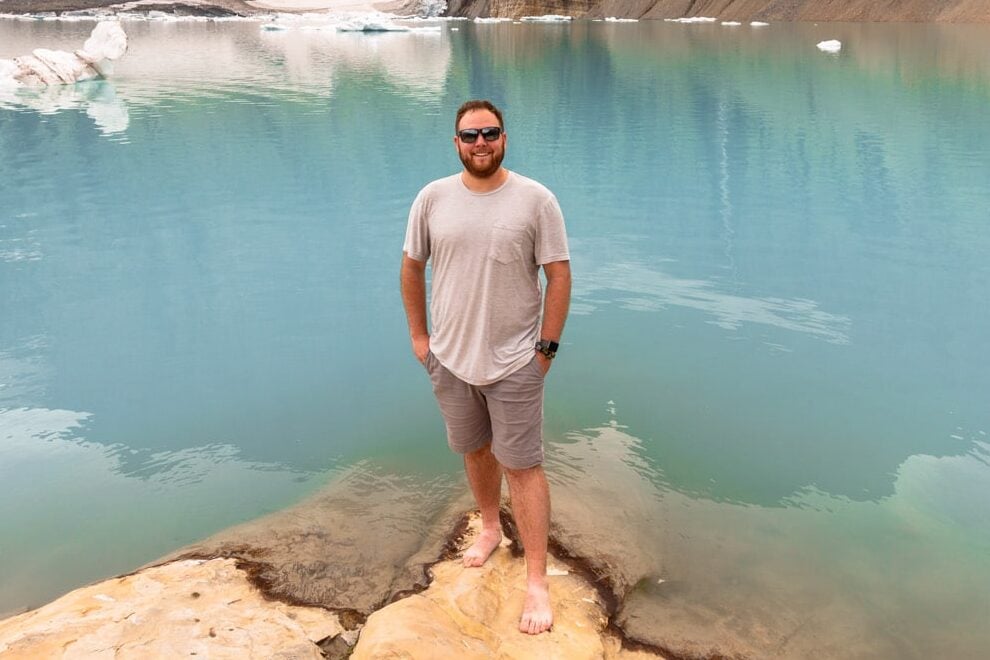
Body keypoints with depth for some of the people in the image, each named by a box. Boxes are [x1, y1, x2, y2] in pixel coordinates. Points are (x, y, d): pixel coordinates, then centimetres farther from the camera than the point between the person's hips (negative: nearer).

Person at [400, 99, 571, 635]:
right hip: (450, 358, 4)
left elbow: (559, 275, -7)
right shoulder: (432, 198, -2)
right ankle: (490, 527, 46)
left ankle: (537, 581, 11)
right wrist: (418, 336, 6)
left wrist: (547, 346, -9)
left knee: (522, 466, 0)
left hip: (514, 362, -3)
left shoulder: (535, 199, -10)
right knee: (475, 450, 21)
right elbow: (411, 268, 7)